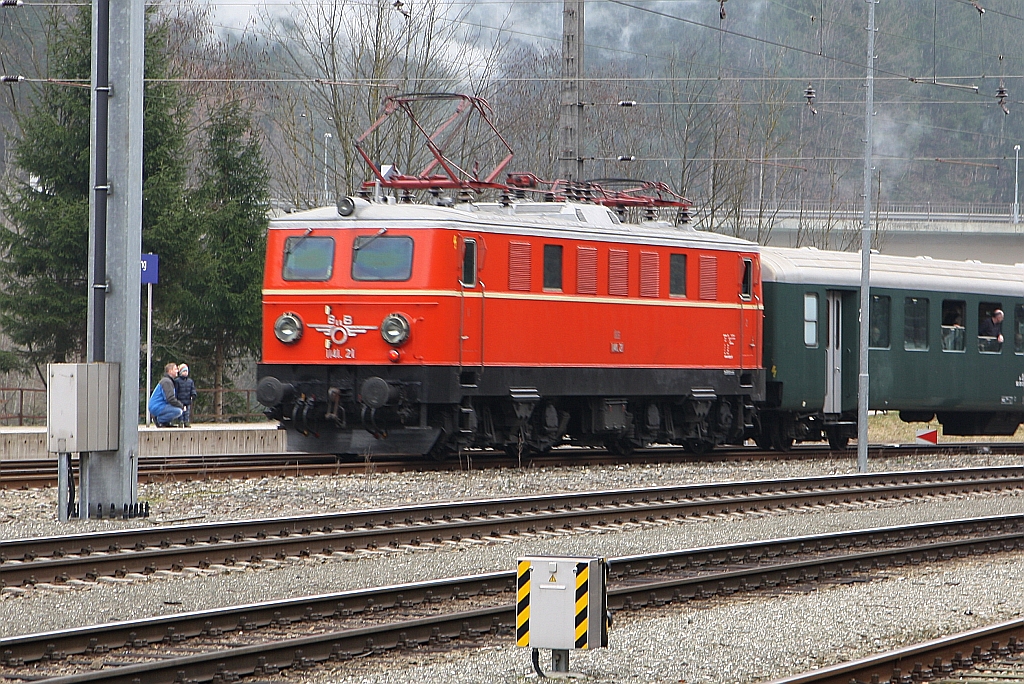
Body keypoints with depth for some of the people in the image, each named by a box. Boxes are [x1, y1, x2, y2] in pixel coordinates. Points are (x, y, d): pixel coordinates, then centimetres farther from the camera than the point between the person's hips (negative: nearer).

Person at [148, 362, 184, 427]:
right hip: (157, 407, -10)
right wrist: (181, 406, -12)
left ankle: (165, 422, 6)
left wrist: (181, 404, 8)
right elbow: (170, 399, -23)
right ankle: (159, 419, -12)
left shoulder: (168, 381, 21)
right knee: (178, 411, -25)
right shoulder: (166, 381, -13)